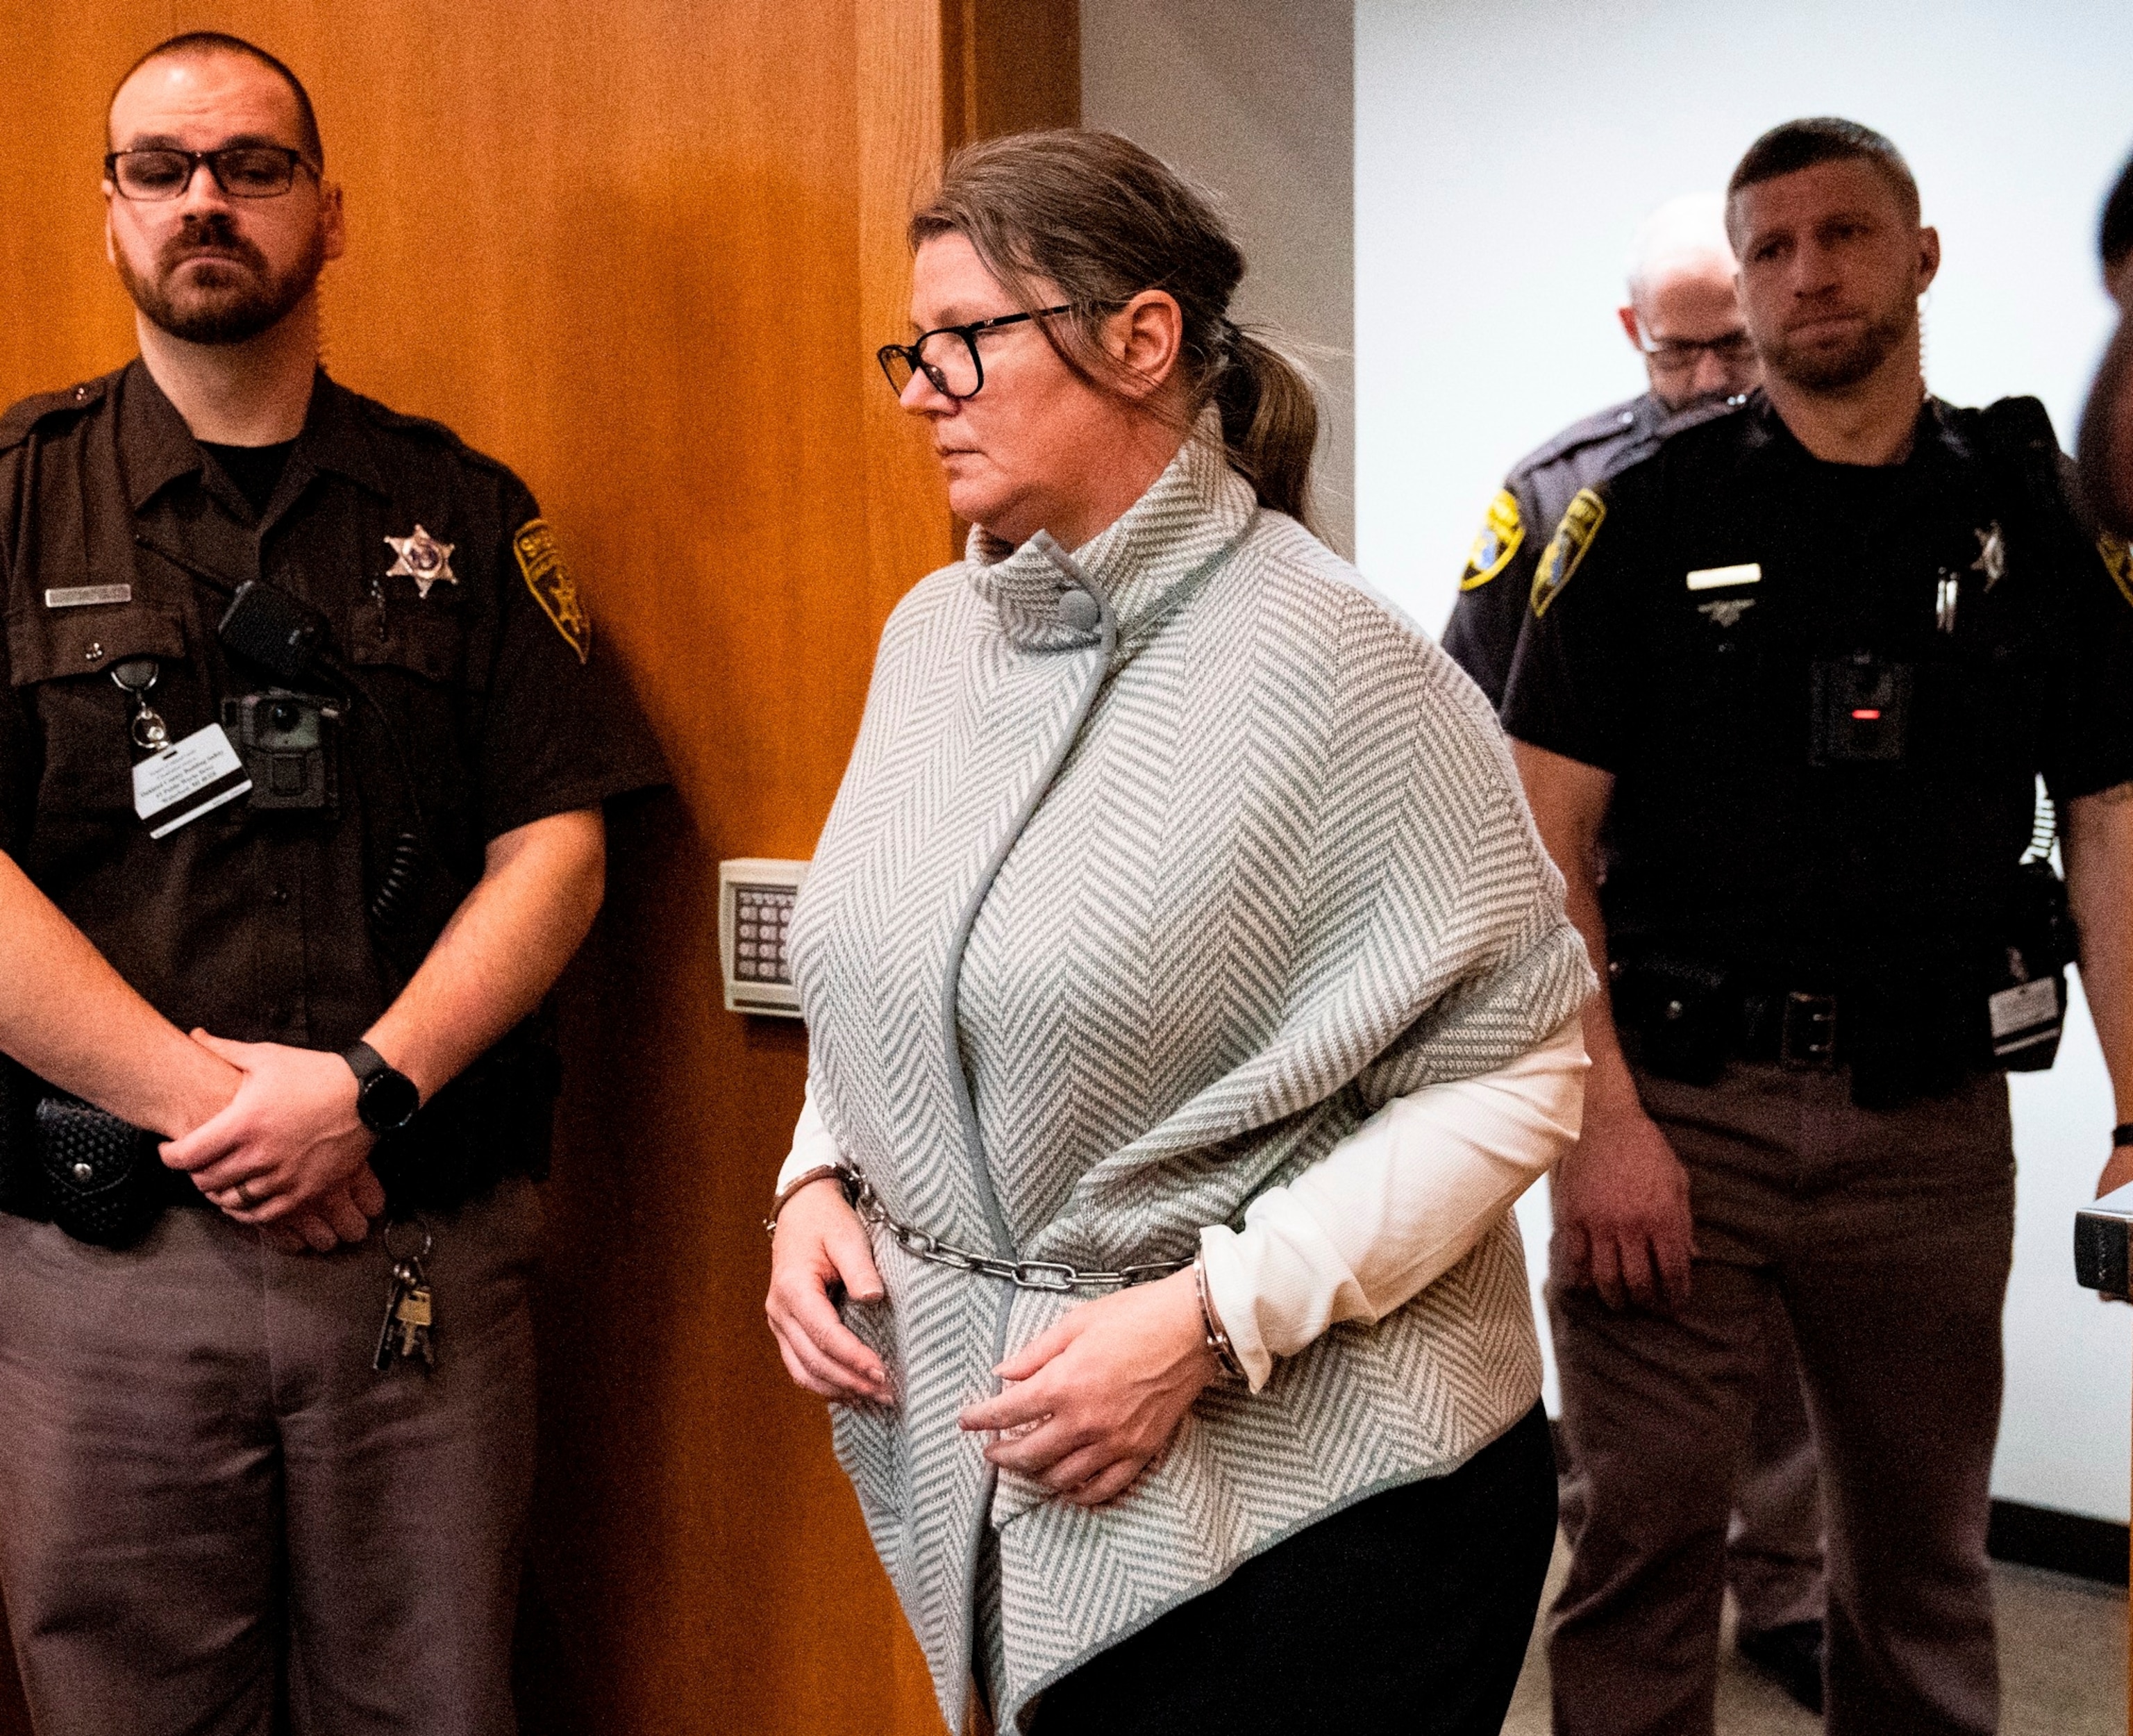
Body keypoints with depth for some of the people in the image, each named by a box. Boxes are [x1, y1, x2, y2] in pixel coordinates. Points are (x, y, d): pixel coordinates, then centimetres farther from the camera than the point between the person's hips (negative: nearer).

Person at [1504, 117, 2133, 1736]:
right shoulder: (1645, 516, -1)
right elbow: (1540, 835, -4)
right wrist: (1602, 1113, -13)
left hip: (1932, 1119, 2)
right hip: (1677, 1103, -2)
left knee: (1923, 1553, 16)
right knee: (1640, 1541, 4)